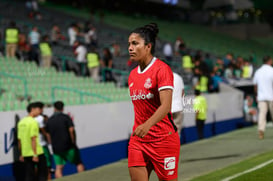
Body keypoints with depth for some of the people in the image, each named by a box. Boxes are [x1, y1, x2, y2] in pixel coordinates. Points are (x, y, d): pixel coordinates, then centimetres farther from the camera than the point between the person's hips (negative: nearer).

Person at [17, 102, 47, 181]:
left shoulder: (21, 122, 11)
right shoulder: (33, 122, -12)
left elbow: (19, 139, 13)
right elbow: (33, 139, -18)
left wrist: (22, 154, 19)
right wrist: (35, 155, -19)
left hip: (26, 153, 7)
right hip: (36, 152, -7)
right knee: (42, 173, 3)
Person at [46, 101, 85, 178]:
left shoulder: (49, 120, 8)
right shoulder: (66, 117, -4)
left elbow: (48, 135, 10)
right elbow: (71, 130, -13)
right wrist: (73, 141, -3)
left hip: (56, 148, 3)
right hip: (68, 146, -3)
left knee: (58, 167, 1)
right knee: (79, 163, 8)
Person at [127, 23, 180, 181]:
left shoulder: (162, 69, -11)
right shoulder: (133, 75, 12)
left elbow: (166, 106, -23)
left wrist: (147, 125, -37)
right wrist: (138, 130, 17)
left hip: (163, 139, -6)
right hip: (138, 140, 6)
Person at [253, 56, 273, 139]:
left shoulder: (258, 71, 9)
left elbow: (255, 86, 14)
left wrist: (257, 95, 24)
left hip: (261, 97, 4)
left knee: (262, 113, -4)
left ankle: (261, 130, -20)